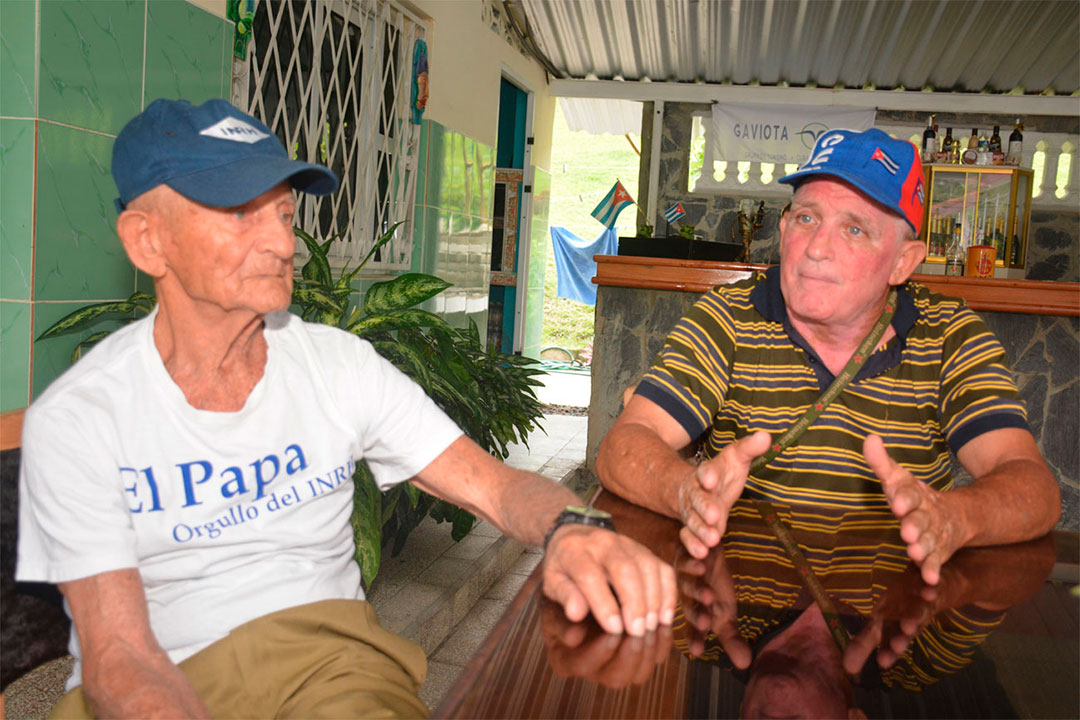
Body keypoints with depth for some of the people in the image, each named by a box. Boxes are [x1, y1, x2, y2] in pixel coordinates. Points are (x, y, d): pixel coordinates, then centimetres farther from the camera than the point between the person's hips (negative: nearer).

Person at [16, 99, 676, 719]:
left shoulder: (339, 363, 0)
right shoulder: (74, 417, -8)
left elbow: (493, 485, -5)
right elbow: (115, 650, -13)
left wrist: (571, 529, -28)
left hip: (325, 650, 1)